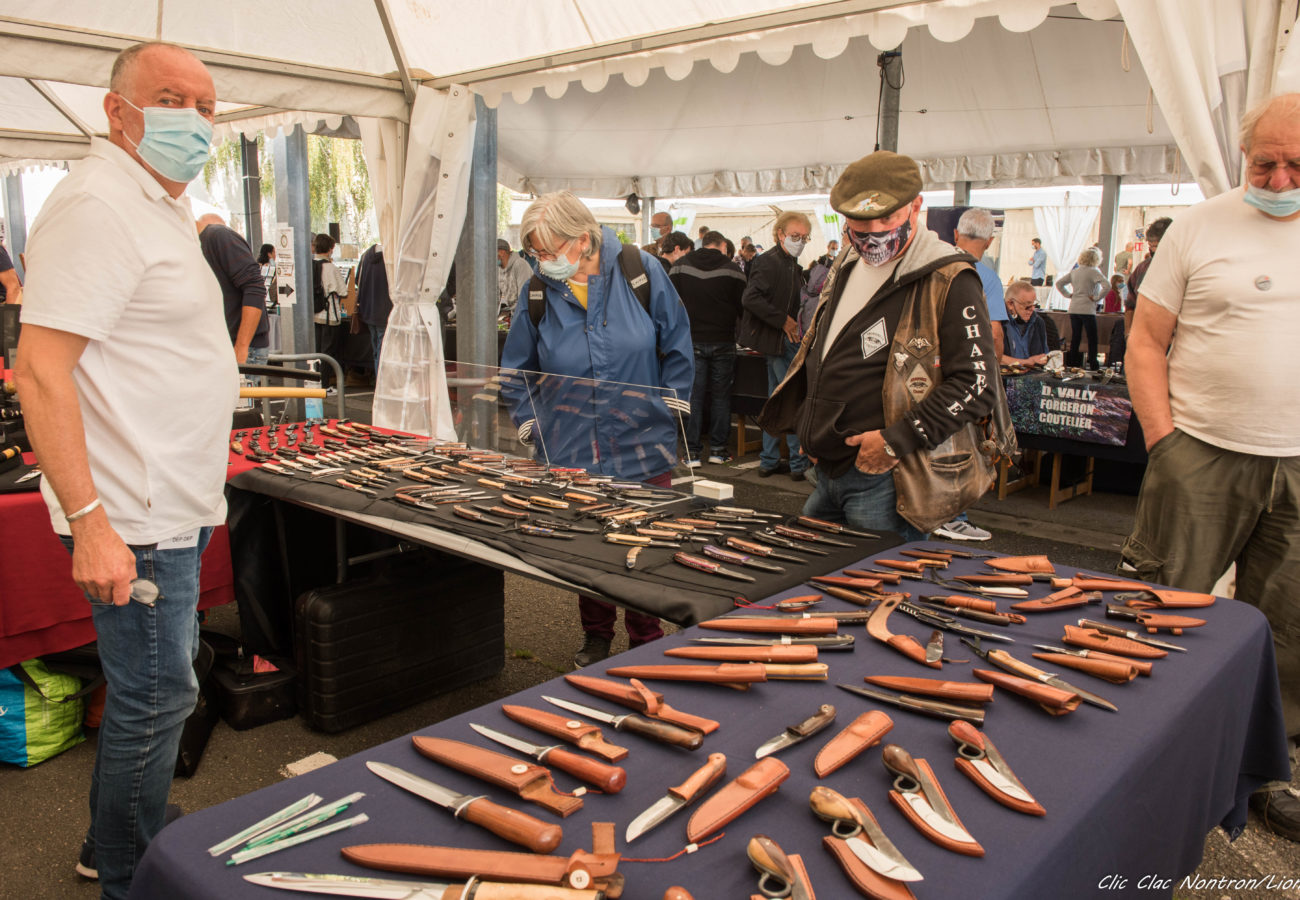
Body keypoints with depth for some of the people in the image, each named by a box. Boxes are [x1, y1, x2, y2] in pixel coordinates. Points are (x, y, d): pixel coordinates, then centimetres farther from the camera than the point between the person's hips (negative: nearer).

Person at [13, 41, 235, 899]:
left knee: (158, 681, 22)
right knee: (156, 700, 3)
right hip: (133, 520, -10)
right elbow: (41, 368, -25)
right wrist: (90, 522, -28)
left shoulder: (165, 208, 15)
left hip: (173, 508, 10)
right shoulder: (97, 206, -18)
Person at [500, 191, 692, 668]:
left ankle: (647, 643, 27)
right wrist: (528, 416, 1)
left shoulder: (643, 272, -7)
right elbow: (518, 365, 11)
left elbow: (676, 343, 4)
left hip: (643, 445, -1)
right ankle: (596, 636, 34)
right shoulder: (538, 291, -2)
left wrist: (673, 400, 0)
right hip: (572, 450, 2)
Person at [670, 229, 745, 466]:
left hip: (691, 342, 1)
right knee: (720, 396, 9)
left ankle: (692, 451, 4)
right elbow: (743, 307, 1)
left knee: (693, 395, 4)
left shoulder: (680, 266, 3)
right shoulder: (732, 269, -4)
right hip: (723, 342, -1)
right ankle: (718, 449, 13)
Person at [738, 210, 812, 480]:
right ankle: (800, 464, 1)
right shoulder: (769, 262, -14)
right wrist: (784, 321, -21)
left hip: (786, 340, 10)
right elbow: (751, 298, -26)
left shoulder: (791, 265, 16)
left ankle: (769, 461, 20)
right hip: (778, 341, -10)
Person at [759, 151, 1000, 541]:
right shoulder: (847, 267, 12)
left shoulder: (948, 281, -14)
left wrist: (895, 442, -20)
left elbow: (976, 383, -19)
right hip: (827, 473, 8)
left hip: (885, 481, -8)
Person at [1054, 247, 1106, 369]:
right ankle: (1093, 366, -1)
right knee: (1092, 339, 1)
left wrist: (1068, 295, 13)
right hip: (1087, 309, -6)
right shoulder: (1094, 272, -9)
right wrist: (1096, 298, -11)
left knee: (1075, 338, 12)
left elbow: (1059, 283, 16)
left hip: (1073, 309, 6)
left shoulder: (1074, 272, 9)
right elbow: (1106, 286, -22)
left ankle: (1072, 364, 14)